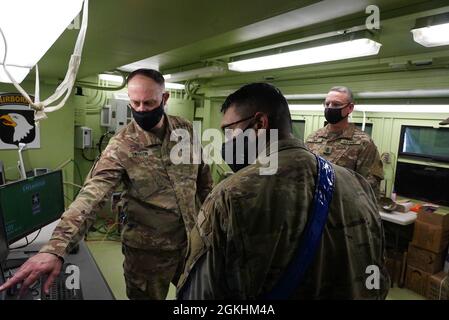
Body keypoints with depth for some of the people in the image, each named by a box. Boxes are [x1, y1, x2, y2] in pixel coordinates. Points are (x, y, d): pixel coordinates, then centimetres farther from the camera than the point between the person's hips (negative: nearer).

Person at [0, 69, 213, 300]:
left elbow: (203, 176, 5)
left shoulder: (186, 129, -5)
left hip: (192, 239, 4)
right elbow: (91, 195, -27)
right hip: (149, 249, -3)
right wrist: (55, 248, -39)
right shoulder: (121, 146, -18)